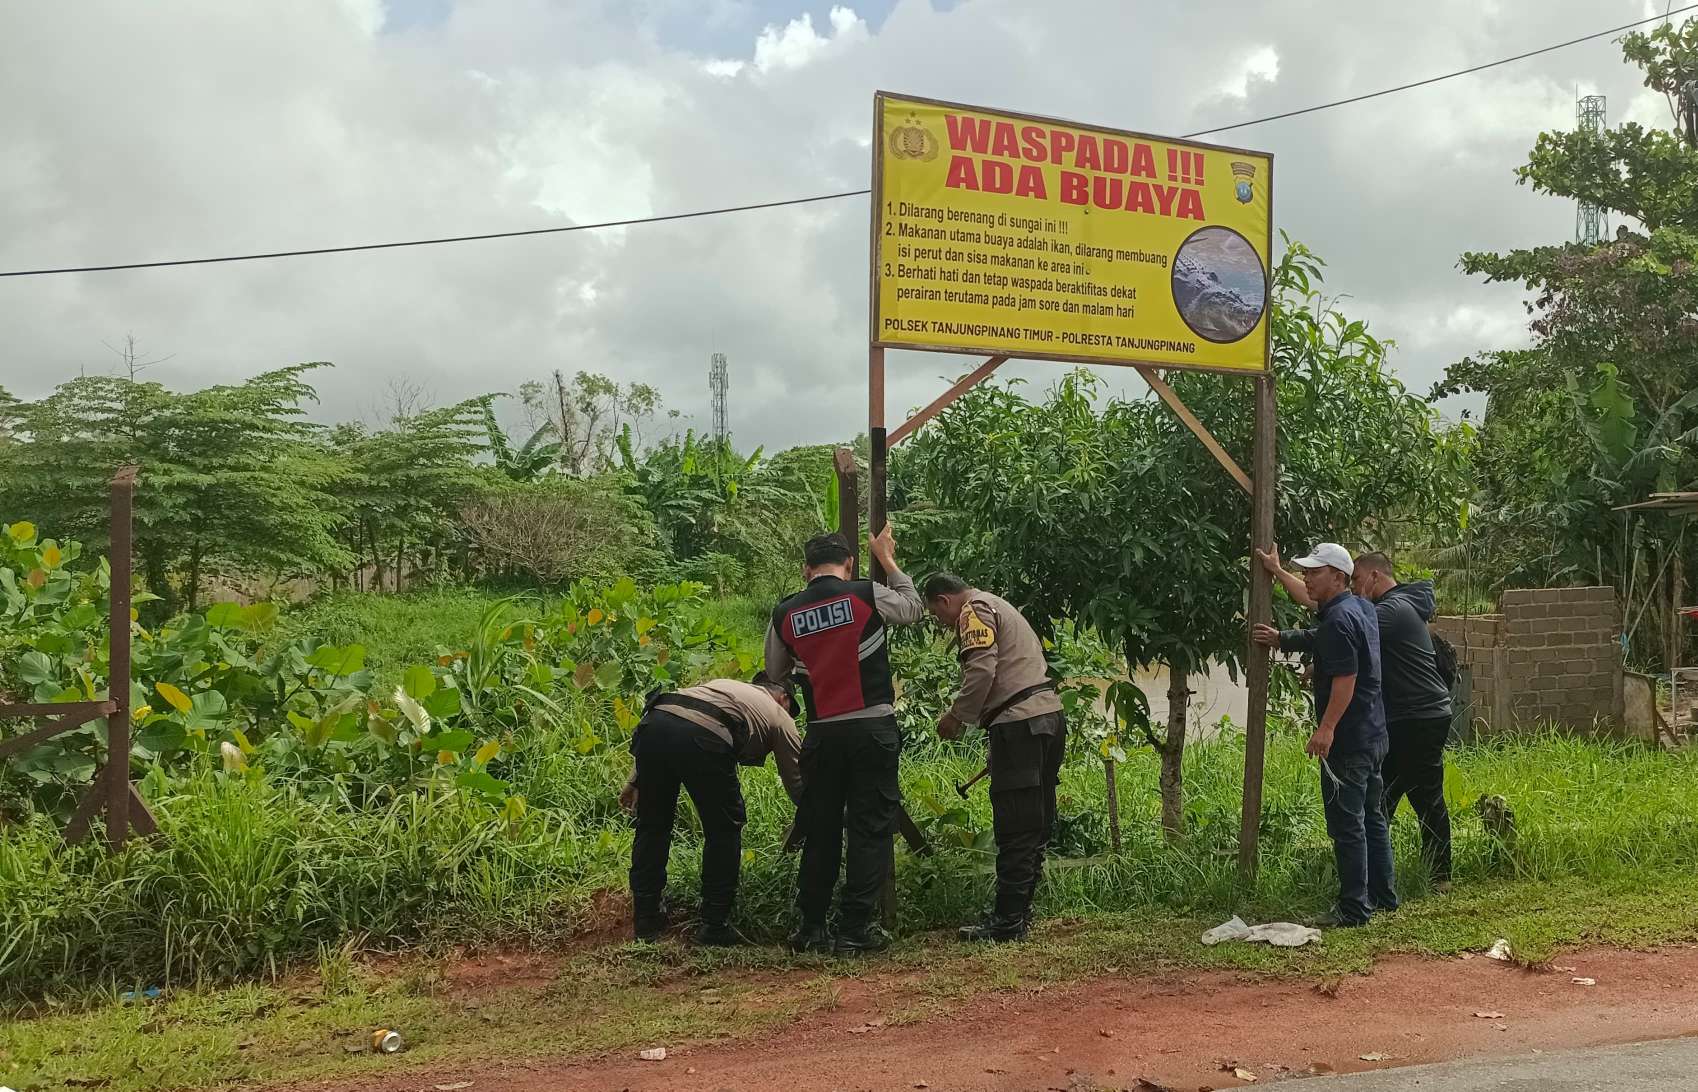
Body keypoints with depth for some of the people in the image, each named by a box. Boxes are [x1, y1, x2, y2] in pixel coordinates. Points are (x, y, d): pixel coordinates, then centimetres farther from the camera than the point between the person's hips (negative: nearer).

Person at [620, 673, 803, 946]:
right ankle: (714, 925, 18)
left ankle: (645, 921, 28)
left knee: (652, 825, 21)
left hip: (654, 722, 5)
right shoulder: (780, 718, 29)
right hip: (704, 738, -5)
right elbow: (797, 783, 32)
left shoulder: (722, 685, 40)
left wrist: (636, 780, 29)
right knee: (724, 831, 17)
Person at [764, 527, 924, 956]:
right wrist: (887, 561, 26)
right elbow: (914, 608, 17)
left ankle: (811, 928, 19)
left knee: (820, 831, 14)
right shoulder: (868, 595, -4)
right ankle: (854, 930, 2)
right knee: (871, 828, 3)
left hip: (822, 733, 3)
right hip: (873, 727, -3)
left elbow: (775, 674, 19)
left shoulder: (784, 614, 3)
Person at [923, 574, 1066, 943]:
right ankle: (1020, 911, 21)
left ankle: (1008, 921, -4)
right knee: (1037, 823, 12)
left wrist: (956, 716, -6)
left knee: (1015, 828, -7)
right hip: (1050, 714, 10)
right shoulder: (999, 607, 27)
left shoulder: (974, 611, -3)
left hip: (1020, 722, -10)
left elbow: (982, 670, -17)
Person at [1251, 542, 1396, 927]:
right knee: (1372, 818, 19)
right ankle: (1383, 895, 28)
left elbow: (1346, 678, -25)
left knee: (1347, 825, -5)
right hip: (1373, 736, 10)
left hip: (1347, 740, -10)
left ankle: (1353, 908, -1)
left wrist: (1327, 727, -28)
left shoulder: (1339, 619, -18)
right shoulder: (1361, 607, 12)